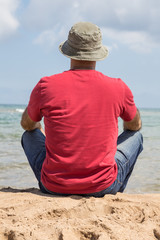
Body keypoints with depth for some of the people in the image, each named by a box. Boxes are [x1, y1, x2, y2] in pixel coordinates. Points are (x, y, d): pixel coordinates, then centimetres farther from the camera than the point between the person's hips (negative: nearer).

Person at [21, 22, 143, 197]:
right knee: (135, 136, 25)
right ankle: (114, 194, 37)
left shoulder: (46, 86, -8)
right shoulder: (118, 88, -7)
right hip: (102, 187, 0)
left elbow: (27, 125, 13)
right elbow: (135, 125, 15)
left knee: (30, 135, 28)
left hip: (54, 187, 1)